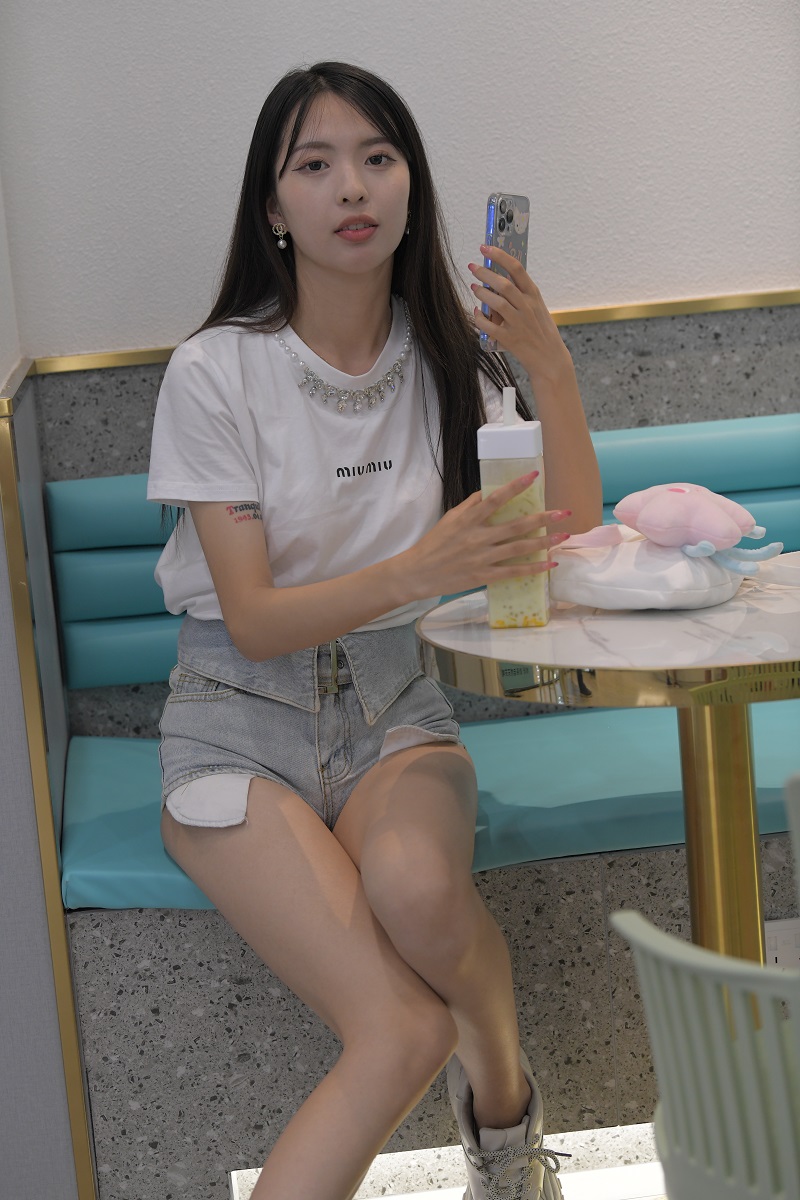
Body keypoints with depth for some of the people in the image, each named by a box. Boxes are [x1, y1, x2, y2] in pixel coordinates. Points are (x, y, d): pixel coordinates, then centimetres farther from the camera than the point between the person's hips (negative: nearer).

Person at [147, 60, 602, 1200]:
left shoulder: (447, 355, 3)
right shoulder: (216, 372, -9)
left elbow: (571, 541, -3)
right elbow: (255, 621, -13)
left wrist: (551, 364, -16)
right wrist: (419, 570, -30)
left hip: (392, 699, 3)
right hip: (242, 710, -3)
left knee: (417, 881, -33)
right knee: (403, 1032, -25)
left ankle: (501, 1096, -4)